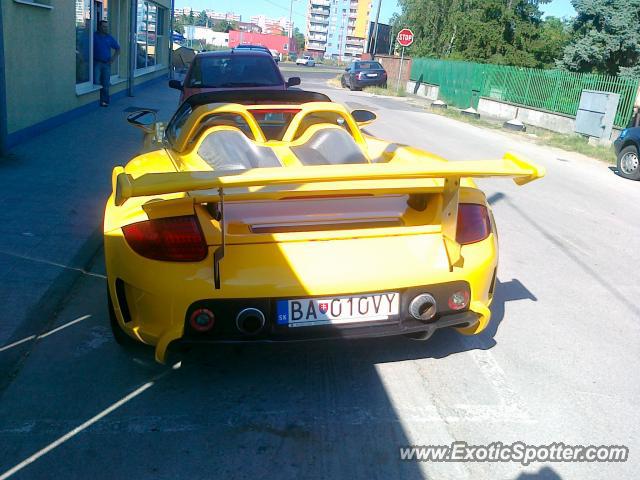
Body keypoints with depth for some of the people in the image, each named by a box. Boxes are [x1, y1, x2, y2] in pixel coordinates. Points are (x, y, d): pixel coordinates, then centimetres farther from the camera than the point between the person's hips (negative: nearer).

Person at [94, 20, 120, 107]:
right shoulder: (94, 36, -1)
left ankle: (104, 101, 10)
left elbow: (118, 48, 19)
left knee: (105, 84, 4)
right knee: (96, 82, -7)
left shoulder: (110, 38, 10)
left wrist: (114, 57, 7)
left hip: (107, 64, 3)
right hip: (97, 63, -3)